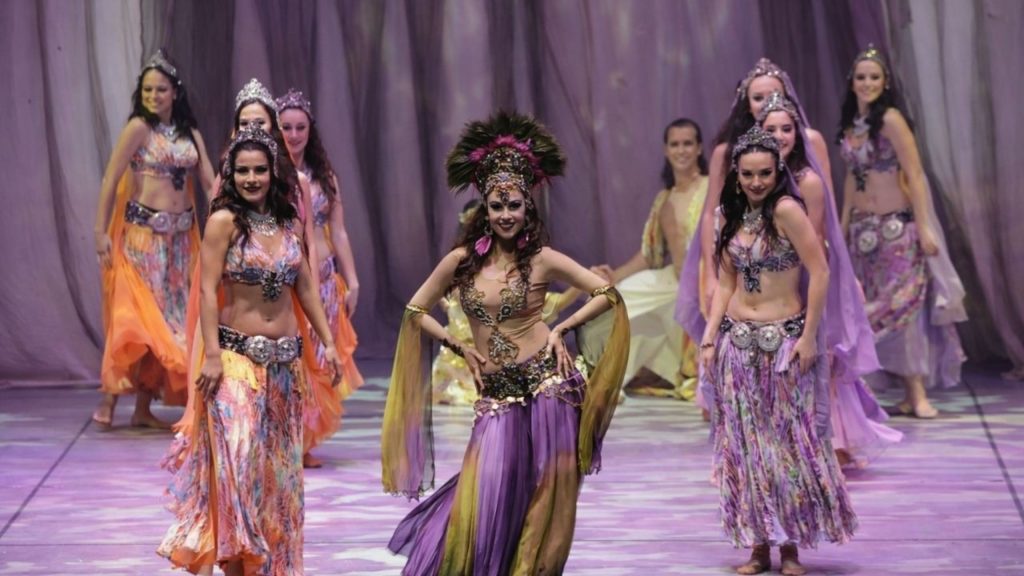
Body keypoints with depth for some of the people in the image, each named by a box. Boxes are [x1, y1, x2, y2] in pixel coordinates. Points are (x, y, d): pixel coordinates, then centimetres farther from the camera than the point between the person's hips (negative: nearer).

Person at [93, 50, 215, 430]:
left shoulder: (190, 133, 11)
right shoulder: (138, 128, -5)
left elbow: (210, 182, 6)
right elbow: (110, 180, -8)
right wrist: (101, 232, -13)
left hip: (181, 234, 6)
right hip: (143, 230, -6)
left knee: (171, 314, 5)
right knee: (138, 313, -10)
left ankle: (144, 408, 11)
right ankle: (109, 399, -3)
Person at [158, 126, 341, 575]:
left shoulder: (288, 222, 9)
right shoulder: (224, 221, -7)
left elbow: (305, 289, 16)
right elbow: (208, 290, -12)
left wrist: (328, 342, 12)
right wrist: (212, 355, -18)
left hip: (285, 358, 6)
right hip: (237, 356, -6)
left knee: (279, 464, 11)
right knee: (238, 458, -10)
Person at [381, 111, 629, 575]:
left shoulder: (543, 260, -4)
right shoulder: (462, 261, 0)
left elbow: (607, 295, 1)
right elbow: (416, 311, 10)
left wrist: (561, 329, -5)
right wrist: (461, 349, 2)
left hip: (547, 386, -1)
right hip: (497, 395, 1)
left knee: (546, 499, 3)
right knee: (487, 500, -4)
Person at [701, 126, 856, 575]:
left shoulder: (786, 209, -13)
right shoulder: (729, 216, 6)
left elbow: (819, 272, -15)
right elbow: (725, 282, 11)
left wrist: (809, 336, -15)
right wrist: (709, 338, 4)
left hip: (784, 339, -6)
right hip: (736, 340, 6)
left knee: (789, 439, 1)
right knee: (744, 442, 7)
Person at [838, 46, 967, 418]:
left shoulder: (890, 119, -12)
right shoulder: (851, 124, 8)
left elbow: (915, 175, -15)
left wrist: (925, 228, -20)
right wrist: (843, 227, 15)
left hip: (896, 224, -7)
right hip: (862, 227, 7)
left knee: (901, 304, -8)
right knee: (874, 309, 5)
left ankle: (918, 394, -4)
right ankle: (910, 393, 10)